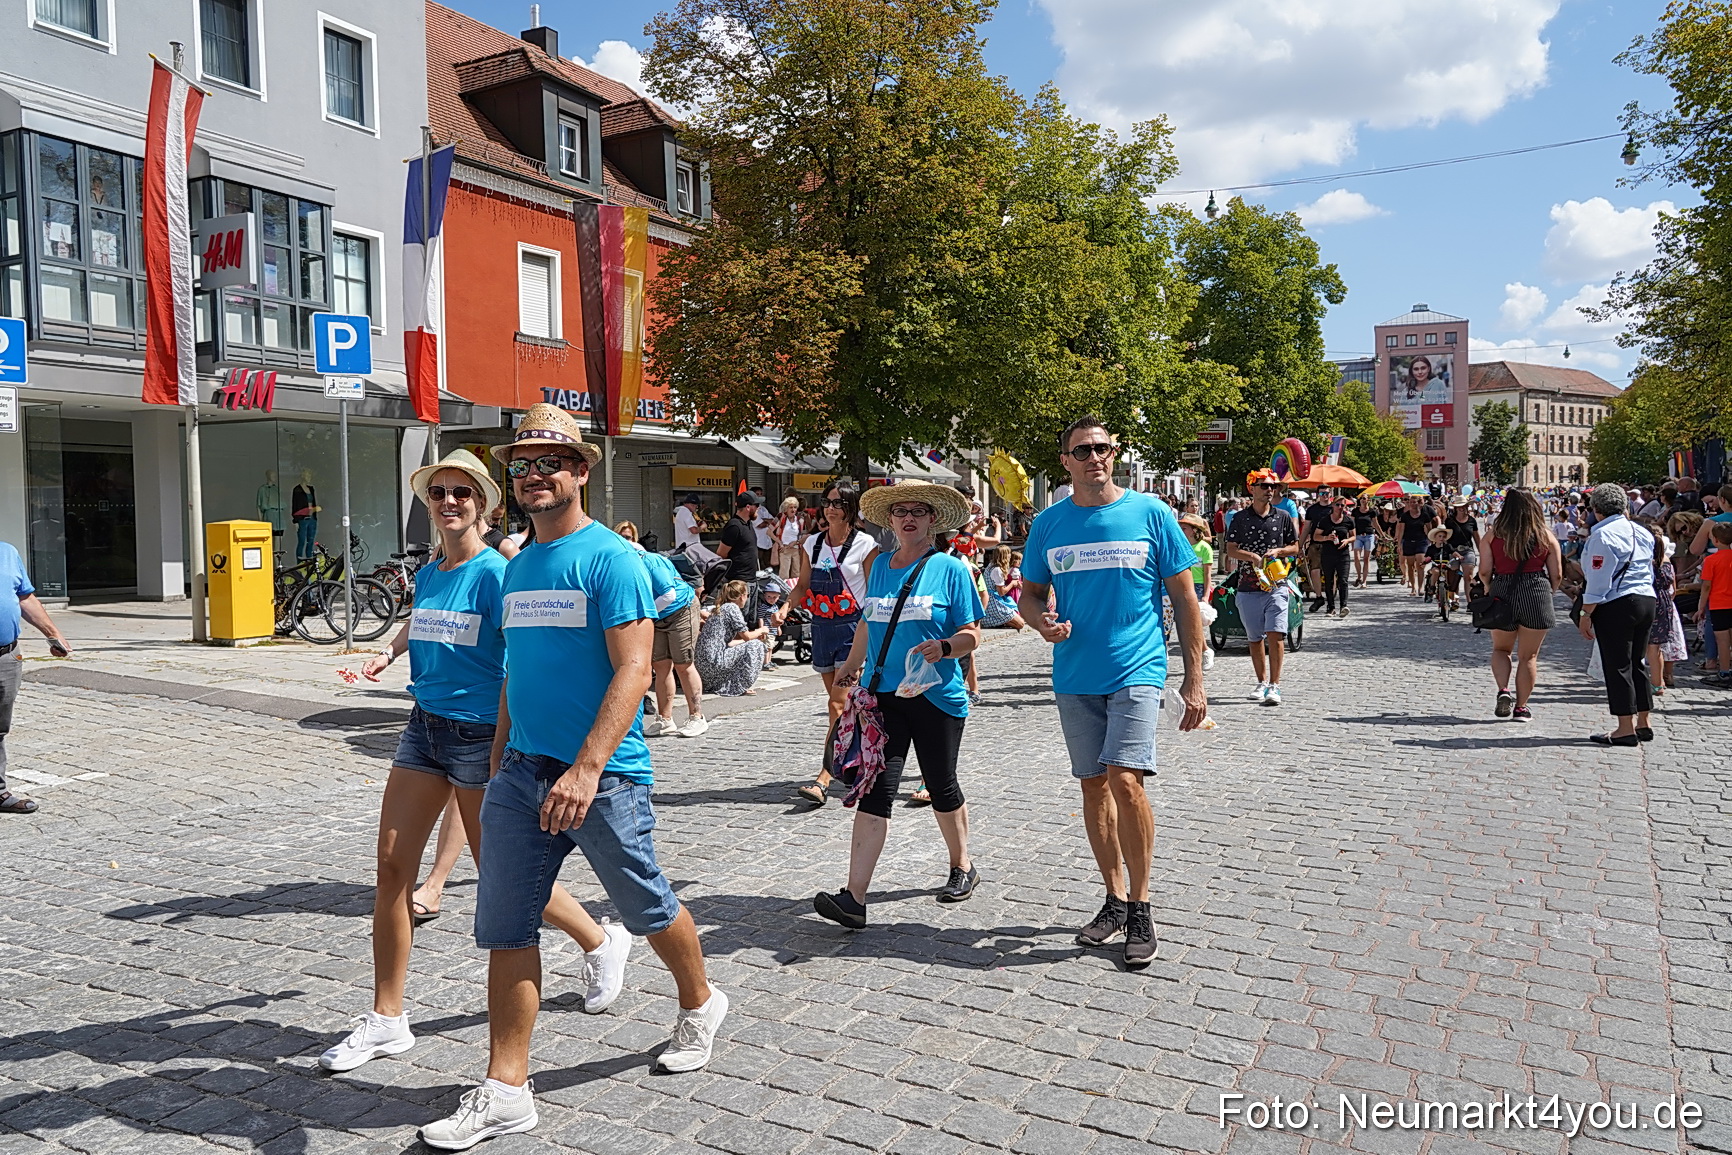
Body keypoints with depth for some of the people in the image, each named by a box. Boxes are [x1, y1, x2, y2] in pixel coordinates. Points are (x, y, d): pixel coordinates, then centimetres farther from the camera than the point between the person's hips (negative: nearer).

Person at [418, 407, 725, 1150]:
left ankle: (699, 1005, 38)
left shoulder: (610, 558, -11)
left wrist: (586, 770, -27)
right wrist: (499, 761, 18)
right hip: (520, 774, 7)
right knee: (506, 928, 5)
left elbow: (633, 672, -19)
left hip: (602, 777, -6)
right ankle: (505, 1090, 16)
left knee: (646, 908, 11)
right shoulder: (517, 568, 12)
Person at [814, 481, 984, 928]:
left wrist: (944, 647, -24)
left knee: (942, 786, 12)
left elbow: (972, 634, -5)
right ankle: (854, 896, -10)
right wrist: (851, 665, 33)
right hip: (883, 694, 3)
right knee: (875, 788, -5)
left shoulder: (951, 568, -4)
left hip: (936, 695, -3)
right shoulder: (879, 565, 10)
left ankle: (962, 866, 36)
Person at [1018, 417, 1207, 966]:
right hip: (1075, 676, 4)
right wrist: (1042, 621, -11)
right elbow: (1030, 594, 14)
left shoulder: (1150, 513, -2)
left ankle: (1140, 908, 1)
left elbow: (1185, 597, 1)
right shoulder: (1048, 524, 6)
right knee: (1093, 784, 10)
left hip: (1136, 670, -4)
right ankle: (1116, 898, 26)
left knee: (1125, 779, -16)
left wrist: (1194, 678, -3)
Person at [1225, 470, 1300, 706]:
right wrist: (1252, 556, -15)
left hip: (1277, 584, -1)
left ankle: (1275, 685, -9)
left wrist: (1278, 551, -8)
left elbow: (1295, 548, 12)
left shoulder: (1283, 517, 7)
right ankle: (1262, 683, 22)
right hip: (1248, 587, 1)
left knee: (1275, 635, -13)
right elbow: (1231, 550, 2)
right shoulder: (1240, 518, 5)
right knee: (1255, 638, 9)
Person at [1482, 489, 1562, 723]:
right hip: (1537, 594, 0)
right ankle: (1521, 706, 13)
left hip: (1502, 592, 0)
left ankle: (1503, 690, -3)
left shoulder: (1492, 535, -3)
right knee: (1528, 656, 10)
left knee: (1501, 649, 19)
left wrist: (1488, 593, 9)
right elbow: (1557, 575, 3)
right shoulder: (1546, 536, 0)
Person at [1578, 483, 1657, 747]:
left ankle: (1626, 728, -1)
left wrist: (1586, 615, -11)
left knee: (1618, 666, -3)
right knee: (1638, 663, 16)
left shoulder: (1602, 535, -13)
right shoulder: (1643, 533, 12)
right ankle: (1642, 724, 22)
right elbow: (1649, 571, 19)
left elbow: (1598, 582, -15)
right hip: (1646, 601, 8)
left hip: (1616, 606, -8)